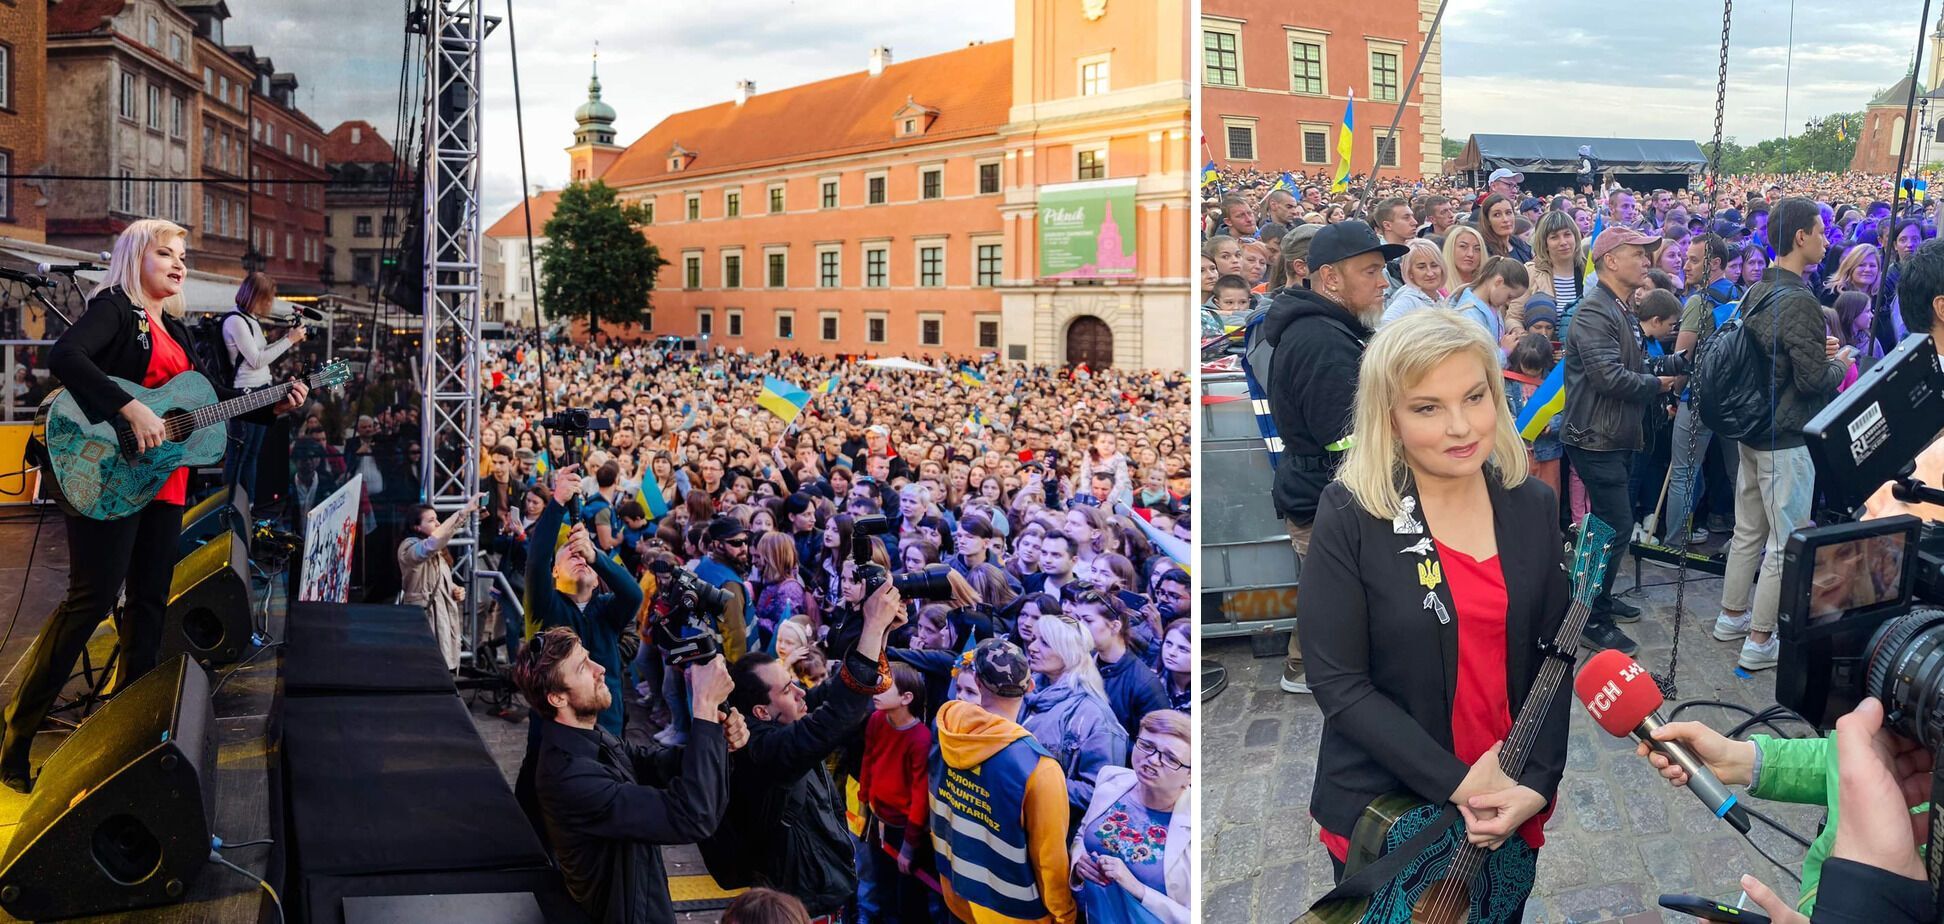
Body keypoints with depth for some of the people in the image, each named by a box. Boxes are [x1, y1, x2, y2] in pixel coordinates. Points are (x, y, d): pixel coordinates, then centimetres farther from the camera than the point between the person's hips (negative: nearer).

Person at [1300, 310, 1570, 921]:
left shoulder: (1533, 506, -1)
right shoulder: (1350, 516, -14)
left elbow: (1556, 657, 2)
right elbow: (1338, 682, -15)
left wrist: (1537, 784, -10)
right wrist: (1458, 783, -19)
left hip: (1513, 807, 4)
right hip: (1383, 812, -3)